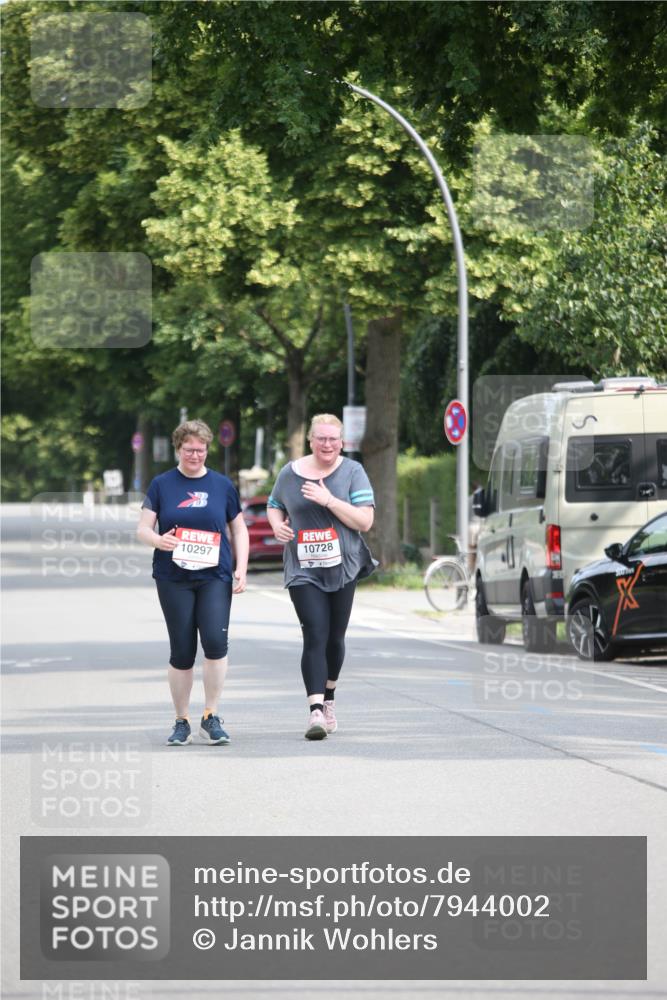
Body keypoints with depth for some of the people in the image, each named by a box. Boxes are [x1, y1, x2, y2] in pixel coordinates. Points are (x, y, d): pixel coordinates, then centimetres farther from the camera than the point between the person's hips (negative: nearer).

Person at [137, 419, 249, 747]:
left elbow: (239, 529, 15)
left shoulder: (222, 485, 9)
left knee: (215, 640, -16)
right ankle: (181, 722, 13)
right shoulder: (162, 485, 6)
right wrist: (157, 540, -19)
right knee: (182, 652, 0)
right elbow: (143, 528, 4)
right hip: (173, 580, 0)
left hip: (215, 577, 0)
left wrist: (241, 569, 3)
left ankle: (210, 717, -4)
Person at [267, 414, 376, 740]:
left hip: (342, 567, 1)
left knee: (335, 638, 12)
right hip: (303, 570, -1)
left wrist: (329, 500, -18)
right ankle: (316, 711, -21)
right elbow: (274, 505, 20)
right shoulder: (290, 473, 3)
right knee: (315, 637, -14)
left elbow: (365, 520, -8)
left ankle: (328, 698, 35)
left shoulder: (352, 472, -1)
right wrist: (277, 524, -2)